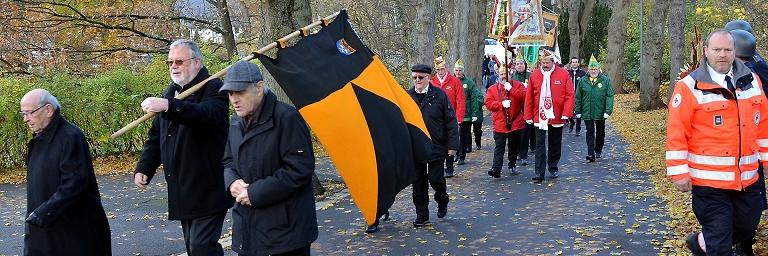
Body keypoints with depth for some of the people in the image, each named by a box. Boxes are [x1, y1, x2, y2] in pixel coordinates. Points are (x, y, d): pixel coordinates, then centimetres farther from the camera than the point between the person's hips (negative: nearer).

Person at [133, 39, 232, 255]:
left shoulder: (213, 88, -8)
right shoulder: (170, 93, 18)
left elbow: (207, 114, -31)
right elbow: (156, 136, 21)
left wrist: (169, 106, -45)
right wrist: (144, 168, 8)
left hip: (208, 188, -8)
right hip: (182, 191, 8)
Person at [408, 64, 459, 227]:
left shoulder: (439, 95, -4)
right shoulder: (408, 96, 3)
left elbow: (451, 121, -4)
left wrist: (452, 145, -9)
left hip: (436, 146, -2)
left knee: (436, 179, 0)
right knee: (418, 182, 6)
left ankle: (442, 201, 31)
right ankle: (422, 216, 17)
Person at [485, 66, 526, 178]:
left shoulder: (517, 85, 5)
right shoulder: (492, 89, 7)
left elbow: (524, 97, -12)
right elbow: (488, 103, -2)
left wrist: (511, 89, -18)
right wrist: (501, 104, -15)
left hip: (515, 123, 1)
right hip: (499, 124, -1)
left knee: (514, 147, 13)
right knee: (499, 148, -7)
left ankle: (511, 166, 29)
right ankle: (496, 169, -13)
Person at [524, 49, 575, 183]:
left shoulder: (563, 74, -3)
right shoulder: (534, 75, 1)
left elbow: (570, 95, -3)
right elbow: (529, 97, 4)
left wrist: (566, 113, -12)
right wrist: (528, 116, 2)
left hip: (557, 117, 0)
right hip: (539, 117, 0)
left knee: (555, 145, 13)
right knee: (540, 146, -2)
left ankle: (553, 169, 29)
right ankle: (539, 173, -1)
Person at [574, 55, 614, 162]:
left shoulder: (605, 80, -3)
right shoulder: (582, 81, 0)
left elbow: (610, 96, -6)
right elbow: (578, 97, 3)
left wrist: (608, 111, -13)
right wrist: (578, 111, 0)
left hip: (600, 112, 0)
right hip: (587, 112, 0)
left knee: (600, 132, 15)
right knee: (590, 132, -2)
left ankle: (598, 151, 33)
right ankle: (590, 154, -5)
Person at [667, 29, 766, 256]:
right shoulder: (690, 86, -9)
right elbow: (676, 133, -11)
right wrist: (679, 173, -12)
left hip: (747, 178, 6)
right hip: (709, 180, -5)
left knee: (747, 229, 19)